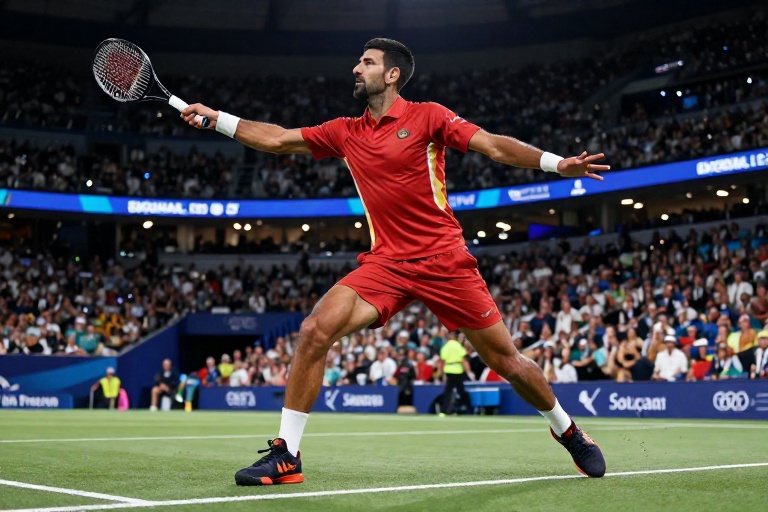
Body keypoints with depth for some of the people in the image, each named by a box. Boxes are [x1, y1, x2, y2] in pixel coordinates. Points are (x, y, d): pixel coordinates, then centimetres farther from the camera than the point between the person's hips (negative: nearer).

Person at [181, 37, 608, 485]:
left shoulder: (427, 116, -3)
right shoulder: (345, 133, 11)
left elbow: (494, 145, -11)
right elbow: (276, 139, 15)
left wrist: (557, 164, -24)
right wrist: (215, 117, 10)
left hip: (445, 260, -3)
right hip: (386, 263, 3)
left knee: (506, 359, 2)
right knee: (316, 330, -18)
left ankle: (569, 432, 30)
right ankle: (286, 455, -10)